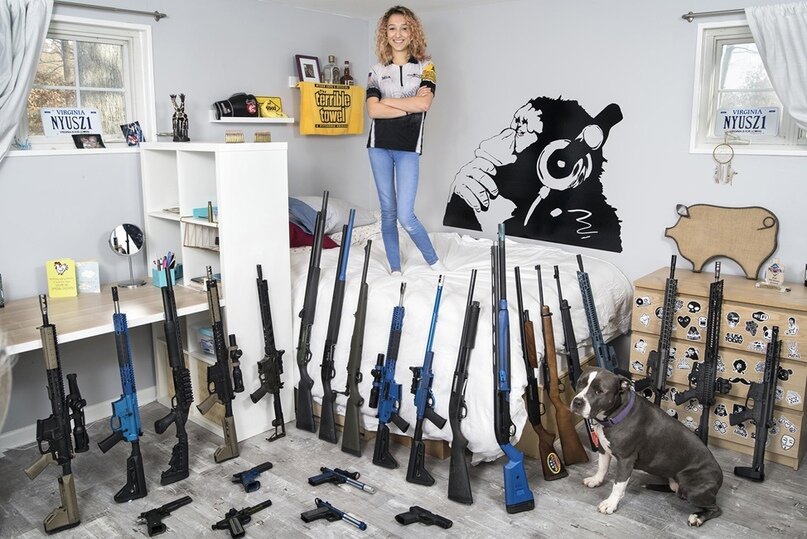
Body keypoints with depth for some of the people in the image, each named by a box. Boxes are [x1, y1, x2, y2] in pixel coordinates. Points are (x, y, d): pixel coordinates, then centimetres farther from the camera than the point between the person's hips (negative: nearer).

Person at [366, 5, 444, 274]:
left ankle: (435, 263, 12)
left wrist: (386, 100, -5)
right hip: (379, 146, 3)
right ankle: (395, 269, 18)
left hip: (408, 148, -3)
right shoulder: (377, 71, 9)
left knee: (405, 215, -9)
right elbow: (373, 110, -5)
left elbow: (424, 103, -12)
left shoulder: (425, 67, 5)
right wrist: (410, 106, -10)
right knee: (388, 212, 7)